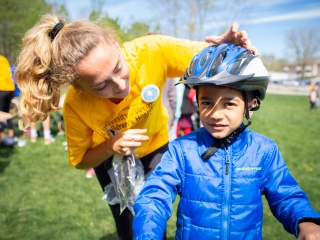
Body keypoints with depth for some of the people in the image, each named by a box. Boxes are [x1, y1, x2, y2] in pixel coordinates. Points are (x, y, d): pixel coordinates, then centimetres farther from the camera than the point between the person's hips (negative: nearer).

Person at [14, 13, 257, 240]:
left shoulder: (151, 51, -34)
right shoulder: (75, 106, -31)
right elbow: (80, 161, -15)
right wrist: (112, 146, -34)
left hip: (156, 146, 1)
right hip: (109, 158, 0)